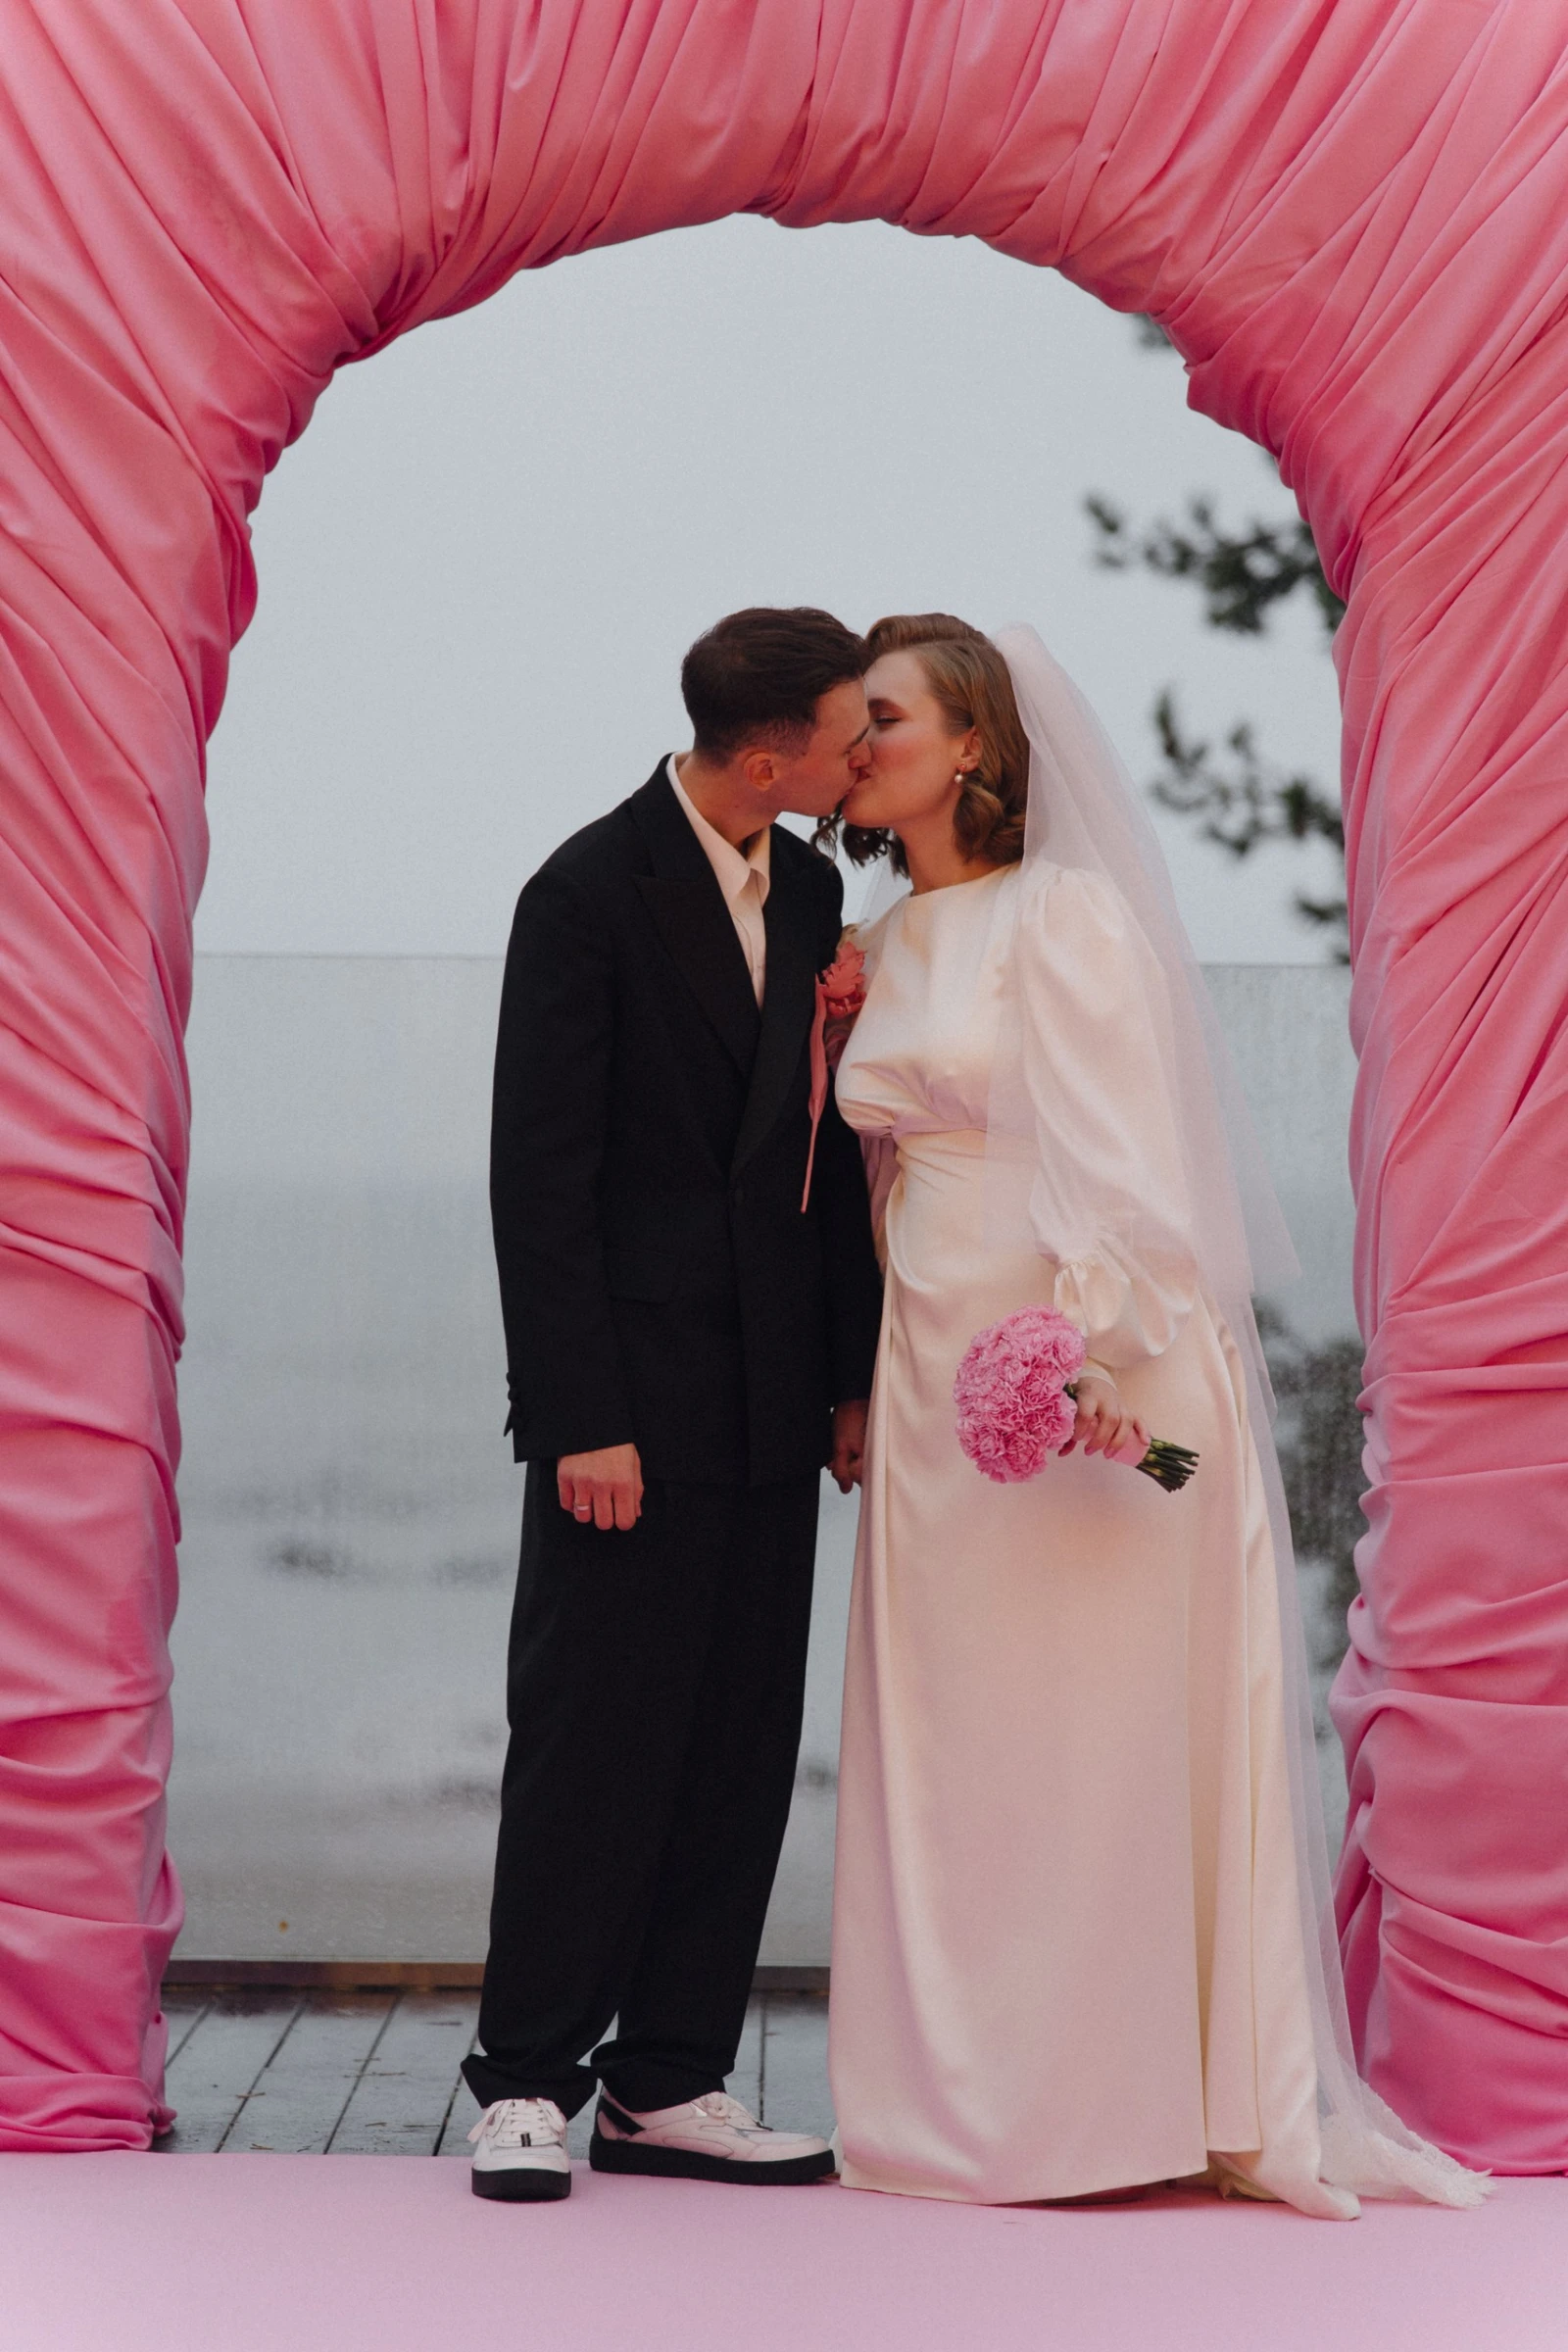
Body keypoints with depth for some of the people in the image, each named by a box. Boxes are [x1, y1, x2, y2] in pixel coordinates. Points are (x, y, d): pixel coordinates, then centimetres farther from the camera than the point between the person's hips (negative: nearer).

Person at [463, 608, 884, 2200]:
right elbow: (539, 1175, -12)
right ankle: (528, 2085, 6)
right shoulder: (590, 893, -10)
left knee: (742, 1751, 7)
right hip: (633, 1397, -7)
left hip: (772, 1403, 7)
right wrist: (583, 1418, -16)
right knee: (592, 1744, -4)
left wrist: (856, 1375, 10)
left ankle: (668, 2086, 14)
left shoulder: (810, 891, 11)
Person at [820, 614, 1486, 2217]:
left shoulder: (1065, 914, -5)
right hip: (937, 1384, 7)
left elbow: (1117, 1152, -13)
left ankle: (1140, 2095, 3)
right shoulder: (883, 950, 16)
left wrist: (1085, 1340, -22)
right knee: (949, 1751, 6)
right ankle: (975, 2100, 11)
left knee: (1097, 1738, -4)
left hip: (1086, 1378, -7)